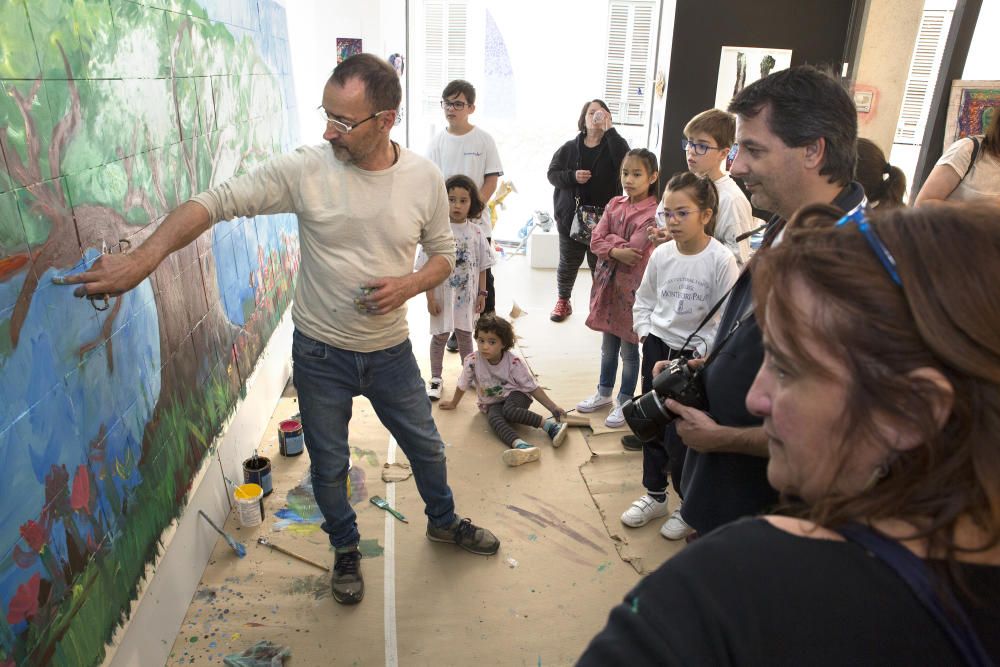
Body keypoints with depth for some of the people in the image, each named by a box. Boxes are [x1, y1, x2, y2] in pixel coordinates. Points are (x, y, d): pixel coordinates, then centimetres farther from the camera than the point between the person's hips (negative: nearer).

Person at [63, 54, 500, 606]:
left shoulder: (424, 178, -10)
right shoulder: (304, 170, -16)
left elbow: (443, 253, 3)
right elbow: (216, 202, -20)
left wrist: (409, 284, -18)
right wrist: (142, 259, -33)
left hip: (390, 350, 2)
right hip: (320, 353, -1)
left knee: (425, 446, 19)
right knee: (328, 466, 16)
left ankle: (443, 520, 50)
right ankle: (346, 549, 45)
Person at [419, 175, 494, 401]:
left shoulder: (475, 232, -2)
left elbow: (481, 266, 6)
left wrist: (481, 293, 5)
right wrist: (430, 297, -13)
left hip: (467, 295, 3)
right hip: (443, 294, -3)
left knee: (465, 334, 17)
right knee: (440, 336, 9)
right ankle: (436, 378, 24)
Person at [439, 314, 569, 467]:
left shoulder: (514, 362, -20)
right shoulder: (472, 361, -16)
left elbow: (533, 388, -12)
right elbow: (463, 385, 4)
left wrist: (553, 407, -18)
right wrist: (453, 404, 18)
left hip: (516, 395, -1)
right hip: (492, 403, 2)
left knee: (509, 410, -36)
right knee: (494, 419, -33)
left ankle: (549, 423, -31)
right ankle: (520, 445, -58)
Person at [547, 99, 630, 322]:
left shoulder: (614, 145, 1)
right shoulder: (569, 148, 5)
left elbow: (624, 160, -20)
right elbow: (552, 173, 5)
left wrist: (609, 129, -19)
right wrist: (572, 176, -14)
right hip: (570, 216, 2)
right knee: (568, 262, 13)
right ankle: (563, 301, 32)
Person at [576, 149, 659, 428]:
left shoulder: (653, 213, -15)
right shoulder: (615, 204, 5)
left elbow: (634, 251, -22)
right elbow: (596, 240, -4)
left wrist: (609, 239, -10)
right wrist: (616, 251, -20)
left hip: (631, 286, -6)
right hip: (607, 282, 6)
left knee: (629, 350, 8)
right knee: (608, 346, 20)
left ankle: (624, 402, 24)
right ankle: (604, 393, 36)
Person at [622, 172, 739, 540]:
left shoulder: (721, 260, -15)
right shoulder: (661, 254, -1)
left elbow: (725, 320, -14)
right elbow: (643, 300, 13)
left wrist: (696, 356, -16)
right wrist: (645, 334, 1)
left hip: (694, 357, -5)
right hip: (657, 347, 5)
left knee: (681, 436, 0)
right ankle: (655, 495, 35)